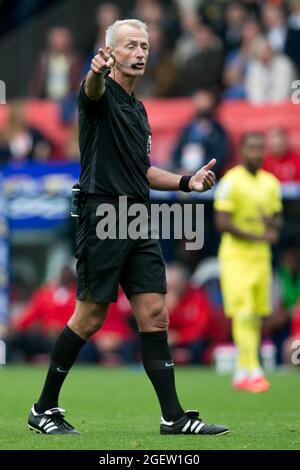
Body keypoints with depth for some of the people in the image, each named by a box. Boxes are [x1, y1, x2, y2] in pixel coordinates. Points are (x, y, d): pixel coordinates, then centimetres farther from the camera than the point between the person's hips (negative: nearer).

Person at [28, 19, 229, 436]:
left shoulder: (138, 110, 21)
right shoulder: (102, 95, -4)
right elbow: (93, 89, -31)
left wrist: (186, 182, 15)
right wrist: (97, 71, -55)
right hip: (103, 215, -7)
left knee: (155, 316, 1)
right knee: (90, 319, -4)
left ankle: (174, 417, 1)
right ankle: (44, 409, 9)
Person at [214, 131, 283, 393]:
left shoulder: (271, 183, 11)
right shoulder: (230, 182, -9)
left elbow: (278, 219, 19)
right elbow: (222, 223, -14)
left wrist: (273, 223, -7)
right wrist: (259, 236, -18)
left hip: (261, 256, 6)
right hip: (236, 255, -6)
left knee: (256, 315, 6)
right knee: (243, 313, -14)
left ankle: (241, 374, 14)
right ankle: (253, 371, -19)